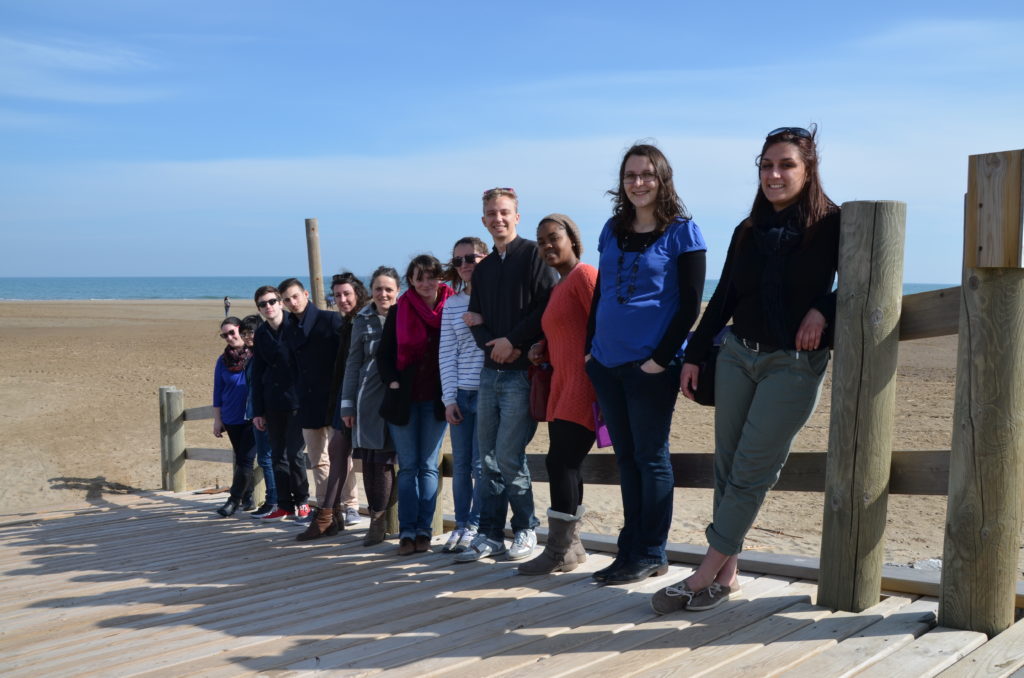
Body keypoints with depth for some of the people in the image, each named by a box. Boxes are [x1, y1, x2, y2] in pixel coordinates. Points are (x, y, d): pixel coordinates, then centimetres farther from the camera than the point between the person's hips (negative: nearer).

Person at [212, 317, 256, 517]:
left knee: (245, 459, -7)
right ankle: (247, 497, 22)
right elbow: (218, 391, 10)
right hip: (232, 419, 4)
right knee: (240, 459, 12)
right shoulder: (223, 361, 5)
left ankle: (234, 499, -1)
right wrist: (217, 419, 7)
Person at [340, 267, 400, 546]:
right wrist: (347, 404, 9)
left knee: (385, 457, -2)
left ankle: (380, 518, 14)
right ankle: (378, 519, 9)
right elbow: (353, 363, 12)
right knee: (373, 458, 0)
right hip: (370, 398, 1)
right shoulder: (363, 321, 10)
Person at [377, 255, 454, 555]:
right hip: (403, 398, 1)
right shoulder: (399, 311, 3)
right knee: (408, 467, 3)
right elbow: (384, 353, 6)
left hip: (435, 400, -1)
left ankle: (423, 530, 6)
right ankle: (407, 531, 4)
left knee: (428, 466, 2)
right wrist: (393, 382, -6)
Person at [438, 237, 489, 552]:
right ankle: (461, 524, 18)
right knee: (460, 463, 8)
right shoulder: (451, 304, 10)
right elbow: (446, 353, 7)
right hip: (460, 394, 4)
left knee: (481, 463, -2)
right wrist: (449, 398, 2)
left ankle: (476, 526, 10)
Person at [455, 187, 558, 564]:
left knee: (508, 456, -9)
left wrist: (513, 342, -13)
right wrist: (493, 346, -4)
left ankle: (525, 530, 7)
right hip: (490, 372, 7)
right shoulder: (483, 269, 19)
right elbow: (476, 319, 15)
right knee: (489, 457, 8)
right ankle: (489, 535, 15)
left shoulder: (533, 254, -2)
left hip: (522, 372, -7)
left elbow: (547, 307, -11)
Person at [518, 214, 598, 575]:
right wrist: (542, 350, 8)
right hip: (562, 386, 10)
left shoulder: (584, 275, -7)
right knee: (564, 464, 9)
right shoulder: (558, 288, 21)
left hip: (584, 386, -10)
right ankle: (571, 546, 17)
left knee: (561, 461, -12)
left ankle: (559, 552, -7)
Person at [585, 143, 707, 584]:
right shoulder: (612, 231, 13)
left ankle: (650, 555, 10)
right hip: (607, 363, 6)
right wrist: (590, 348, 9)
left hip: (652, 365, -6)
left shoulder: (681, 232, -3)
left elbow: (690, 304, -7)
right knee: (626, 457, 11)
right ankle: (630, 549, 20)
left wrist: (661, 357, -14)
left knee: (650, 457, 1)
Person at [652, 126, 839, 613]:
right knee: (726, 466, 4)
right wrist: (693, 356, 11)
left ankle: (706, 575, 1)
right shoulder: (748, 232, 10)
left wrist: (823, 311, -15)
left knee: (749, 472, -5)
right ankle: (726, 575, 11)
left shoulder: (831, 226, -5)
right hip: (737, 354, 5)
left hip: (794, 364, -5)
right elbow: (722, 299, 13)